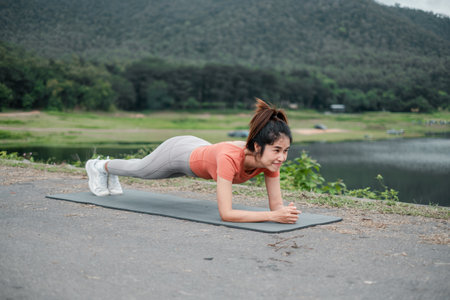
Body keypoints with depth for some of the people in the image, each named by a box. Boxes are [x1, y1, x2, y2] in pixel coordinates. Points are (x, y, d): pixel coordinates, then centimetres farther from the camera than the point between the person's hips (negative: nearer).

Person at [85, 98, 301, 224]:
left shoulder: (271, 157, -30)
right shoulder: (229, 157, -48)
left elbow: (276, 204, -23)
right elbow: (225, 214, -49)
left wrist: (285, 211, -45)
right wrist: (272, 216, -55)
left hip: (200, 150, 5)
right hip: (179, 152, -5)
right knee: (138, 169, 28)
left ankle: (111, 171, 67)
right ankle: (100, 166, 61)